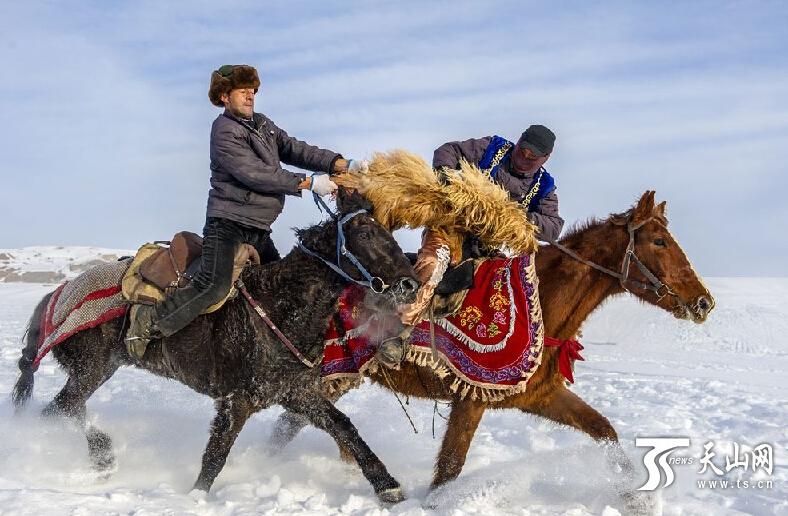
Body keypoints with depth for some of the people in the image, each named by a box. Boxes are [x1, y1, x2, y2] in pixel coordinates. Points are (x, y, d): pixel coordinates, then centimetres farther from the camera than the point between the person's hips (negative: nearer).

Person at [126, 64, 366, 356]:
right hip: (228, 223, -9)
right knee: (214, 286, -20)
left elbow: (294, 149, 7)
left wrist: (343, 165, -6)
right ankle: (149, 323, -11)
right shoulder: (225, 132, -12)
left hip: (257, 228, 9)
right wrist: (310, 183, -19)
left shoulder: (262, 124, 14)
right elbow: (256, 175, -21)